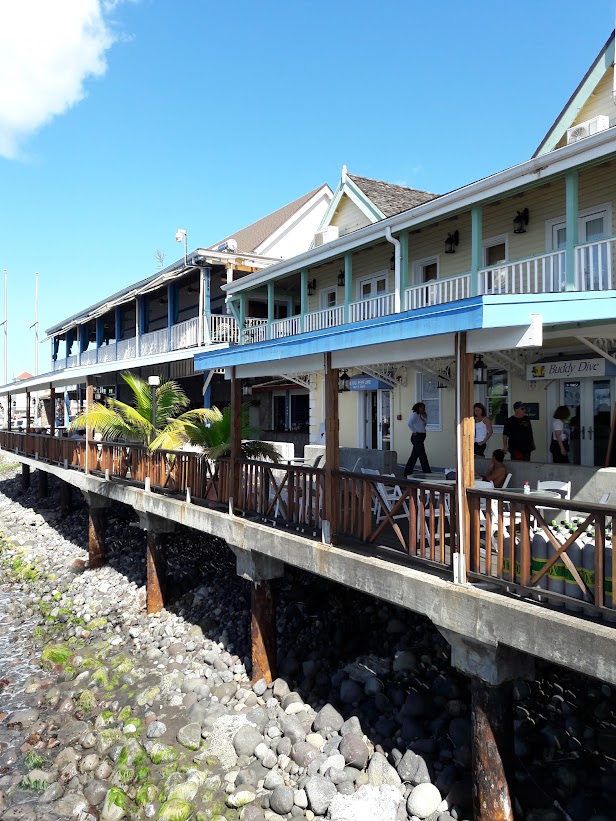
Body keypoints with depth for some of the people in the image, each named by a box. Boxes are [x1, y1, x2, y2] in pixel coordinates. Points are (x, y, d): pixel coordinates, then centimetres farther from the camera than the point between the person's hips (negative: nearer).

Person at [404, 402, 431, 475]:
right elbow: (409, 423, -27)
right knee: (423, 456, -7)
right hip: (417, 437, -10)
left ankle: (407, 472, 17)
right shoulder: (414, 414, -11)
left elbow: (424, 425, 23)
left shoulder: (420, 416, 16)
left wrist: (425, 417, 10)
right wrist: (414, 431, -21)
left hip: (421, 437, 10)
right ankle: (427, 473, -4)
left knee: (414, 456, 12)